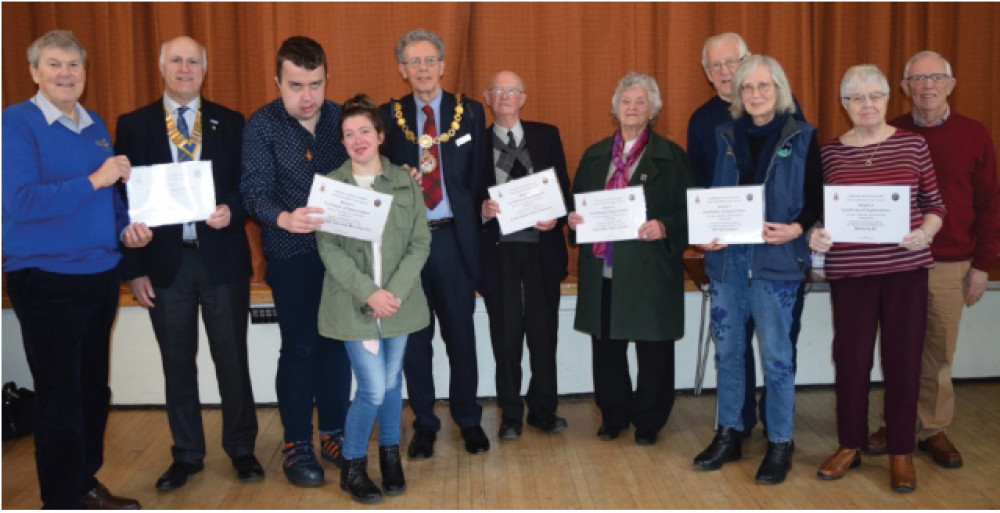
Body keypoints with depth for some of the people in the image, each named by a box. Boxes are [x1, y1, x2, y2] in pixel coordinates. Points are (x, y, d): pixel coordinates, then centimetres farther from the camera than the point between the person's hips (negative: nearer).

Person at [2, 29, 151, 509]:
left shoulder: (95, 125, 11)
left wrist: (127, 228, 2)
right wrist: (93, 180, -22)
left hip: (101, 276, 7)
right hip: (47, 281, -7)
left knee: (94, 390, 16)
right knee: (60, 398, 2)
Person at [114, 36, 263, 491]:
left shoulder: (229, 123, 5)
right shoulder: (134, 125, 4)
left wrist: (231, 209, -17)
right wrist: (134, 267, -3)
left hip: (221, 257, 0)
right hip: (165, 261, 1)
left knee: (231, 358, 7)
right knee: (177, 363, 10)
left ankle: (241, 448, 23)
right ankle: (187, 454, 25)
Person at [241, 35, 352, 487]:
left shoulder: (340, 118, 3)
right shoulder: (261, 126, -8)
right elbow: (255, 192, -16)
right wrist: (284, 218, -35)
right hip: (292, 253, -3)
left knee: (337, 342, 10)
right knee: (300, 347, 1)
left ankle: (333, 432, 25)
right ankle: (297, 442, 15)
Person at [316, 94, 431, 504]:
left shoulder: (405, 182, 3)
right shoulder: (330, 185, -1)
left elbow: (420, 242, 0)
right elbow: (329, 249, -7)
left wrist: (395, 291, -13)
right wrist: (369, 293, -16)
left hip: (399, 299, 2)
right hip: (355, 303, -2)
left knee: (392, 383, 12)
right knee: (373, 389, -5)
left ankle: (390, 456, 33)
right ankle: (352, 465, 17)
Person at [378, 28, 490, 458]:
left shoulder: (469, 112, 5)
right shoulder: (388, 116, 6)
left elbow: (478, 174, 4)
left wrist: (472, 223, -5)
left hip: (454, 238, 0)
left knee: (460, 333, 7)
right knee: (414, 336, 8)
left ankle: (468, 419, 23)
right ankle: (424, 423, 22)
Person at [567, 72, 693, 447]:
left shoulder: (671, 156, 2)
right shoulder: (594, 156, 14)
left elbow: (688, 211, -2)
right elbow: (577, 203, 18)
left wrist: (664, 228, -20)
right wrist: (573, 219, -4)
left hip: (650, 271, -3)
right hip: (602, 271, 4)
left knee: (653, 350, 5)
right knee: (606, 346, 9)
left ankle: (648, 421, 22)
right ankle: (613, 416, 27)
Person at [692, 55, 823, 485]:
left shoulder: (802, 137, 1)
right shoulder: (725, 136, 11)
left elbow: (816, 197, 0)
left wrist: (796, 229, -18)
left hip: (775, 258, -4)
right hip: (726, 256, 4)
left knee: (775, 353, 0)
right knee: (727, 348, 9)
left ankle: (780, 445, 14)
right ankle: (729, 435, 23)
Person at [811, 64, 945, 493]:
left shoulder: (912, 144, 3)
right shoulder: (829, 152, 4)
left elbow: (935, 204, 6)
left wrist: (926, 233, -13)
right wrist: (815, 235, -12)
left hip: (906, 268, 0)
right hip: (849, 270, 0)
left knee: (903, 358, 5)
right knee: (850, 357, 5)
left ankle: (901, 452, 21)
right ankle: (850, 445, 24)